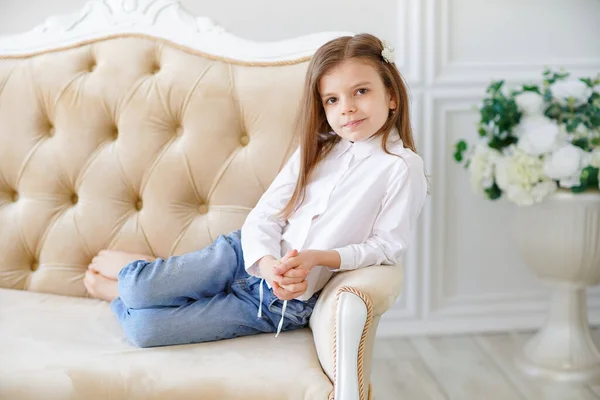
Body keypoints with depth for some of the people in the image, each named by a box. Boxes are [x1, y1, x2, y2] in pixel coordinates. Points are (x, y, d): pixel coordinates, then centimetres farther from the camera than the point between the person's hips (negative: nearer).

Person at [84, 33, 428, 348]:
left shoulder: (403, 168, -10)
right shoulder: (317, 150, 6)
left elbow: (386, 245, -9)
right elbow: (265, 215, 0)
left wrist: (317, 257, -22)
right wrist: (269, 264, -22)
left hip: (286, 306, -4)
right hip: (250, 255, 4)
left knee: (143, 328, -15)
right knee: (138, 289, -19)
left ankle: (115, 288, 17)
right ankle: (137, 268, 17)